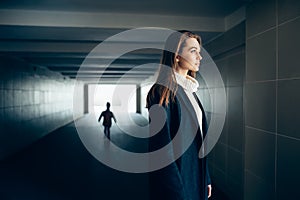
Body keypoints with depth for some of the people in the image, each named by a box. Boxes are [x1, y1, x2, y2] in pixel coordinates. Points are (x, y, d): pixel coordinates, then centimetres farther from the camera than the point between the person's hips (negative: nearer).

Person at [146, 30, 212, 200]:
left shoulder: (190, 90, 7)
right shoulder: (163, 92, -18)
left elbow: (200, 138, 9)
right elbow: (162, 147, -21)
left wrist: (206, 178, 11)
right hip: (176, 177, -8)